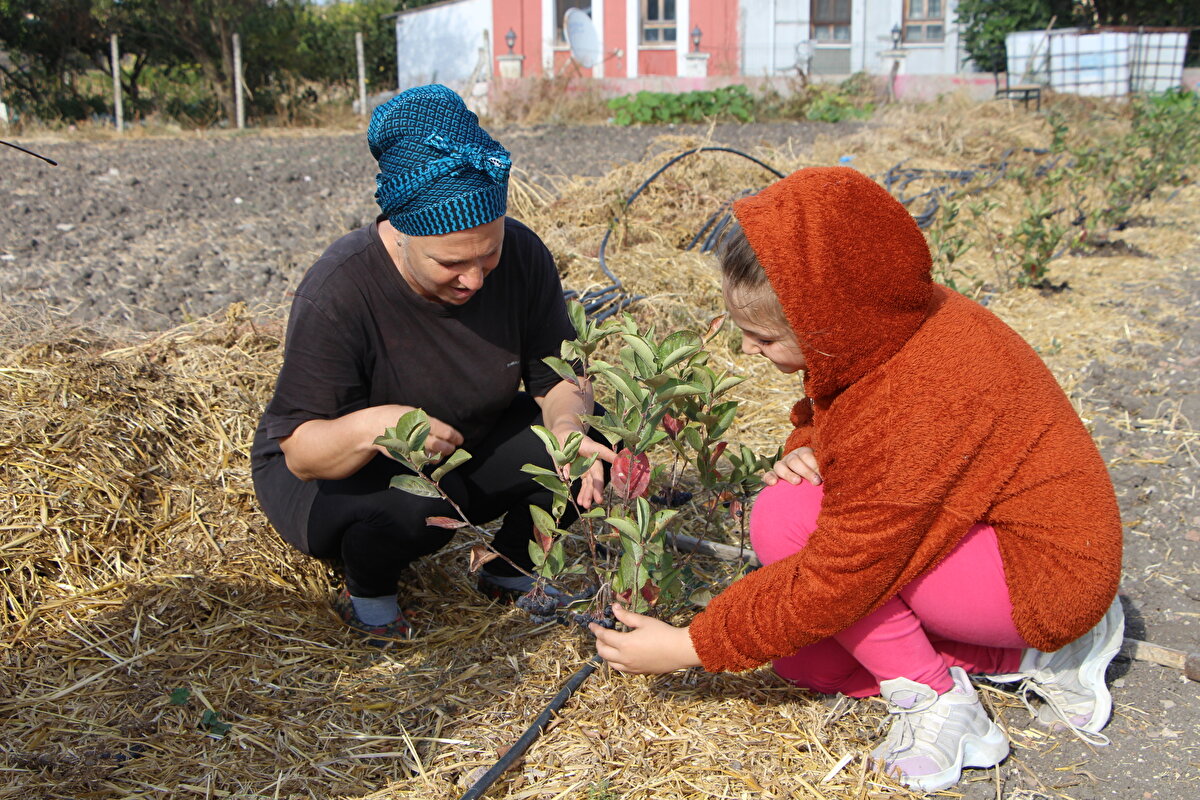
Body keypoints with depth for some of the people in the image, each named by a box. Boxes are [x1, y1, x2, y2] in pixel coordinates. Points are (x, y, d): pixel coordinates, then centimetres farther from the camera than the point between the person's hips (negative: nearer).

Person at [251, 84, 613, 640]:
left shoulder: (521, 256, -17)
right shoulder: (337, 295, -31)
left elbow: (559, 378, -11)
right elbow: (300, 451, -29)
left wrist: (567, 425, -34)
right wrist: (368, 428, -51)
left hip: (467, 452, 5)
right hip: (329, 476, -5)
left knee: (593, 437, -16)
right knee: (419, 502, -38)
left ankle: (510, 570, 7)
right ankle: (367, 593, -4)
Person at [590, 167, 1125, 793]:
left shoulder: (910, 411, -35)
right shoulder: (884, 325, -8)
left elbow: (831, 590, -27)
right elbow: (828, 417, 14)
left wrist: (687, 648, -17)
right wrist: (806, 451, -12)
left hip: (1043, 573, -9)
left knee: (784, 521, -25)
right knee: (798, 656, 6)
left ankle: (936, 702, -8)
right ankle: (1037, 652, 9)